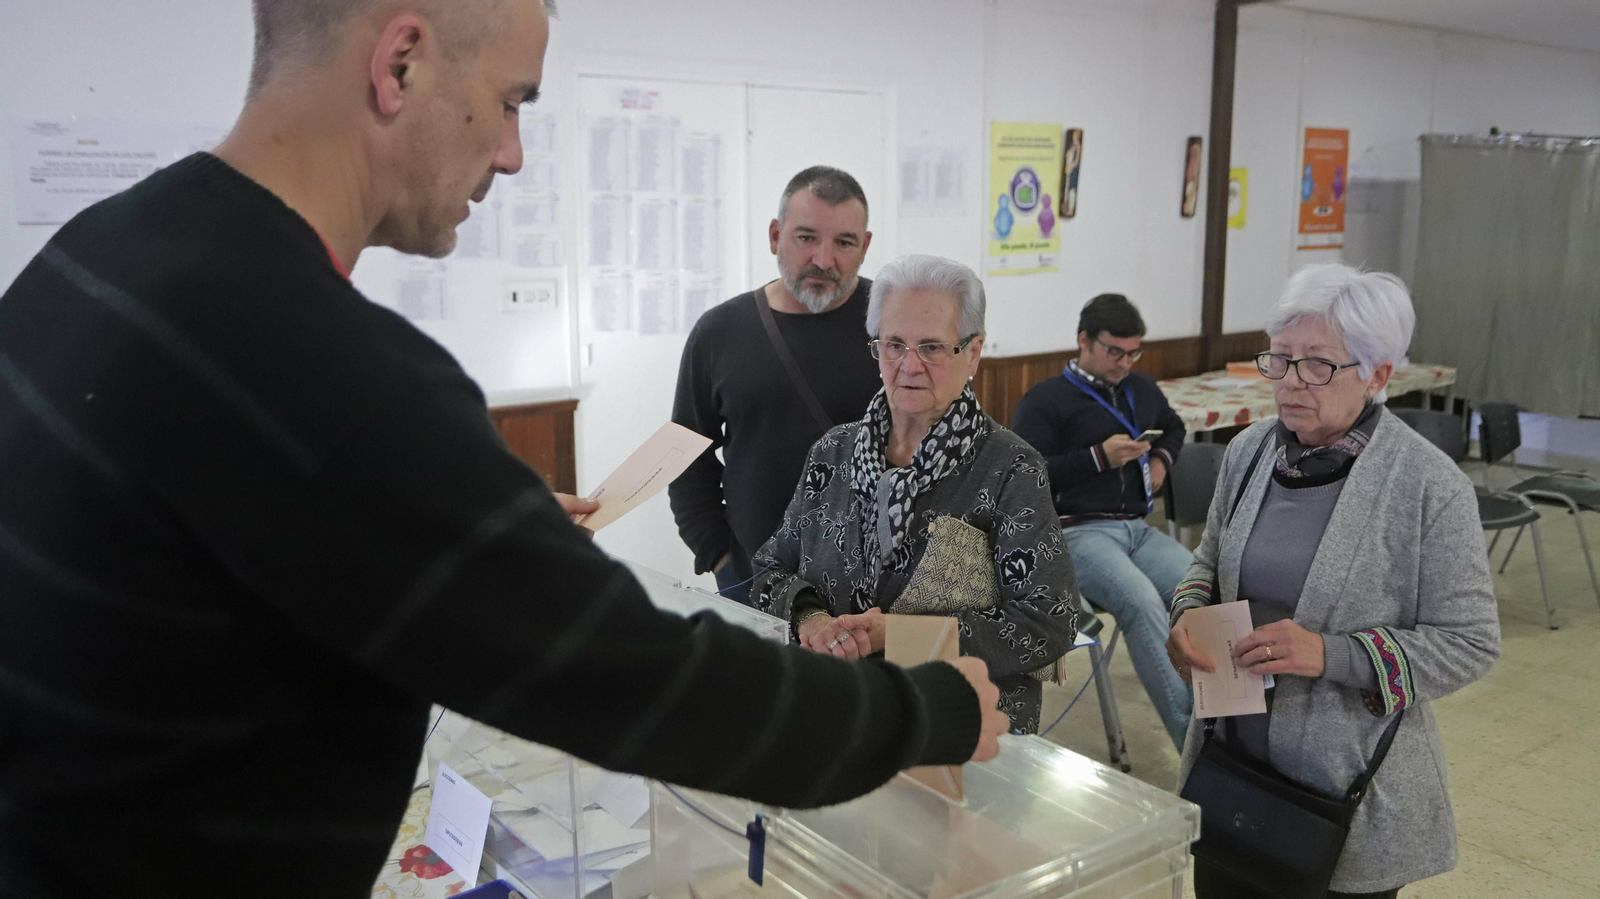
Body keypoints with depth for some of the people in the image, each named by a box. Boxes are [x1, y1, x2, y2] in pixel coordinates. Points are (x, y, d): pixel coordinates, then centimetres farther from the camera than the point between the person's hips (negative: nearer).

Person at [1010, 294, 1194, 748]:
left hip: (1139, 529, 6)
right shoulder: (1044, 400, 1)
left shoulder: (1142, 388, 21)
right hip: (1078, 532, -6)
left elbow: (1174, 427, 42)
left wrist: (1162, 458, 18)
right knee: (1143, 603, -34)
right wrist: (1099, 457, -13)